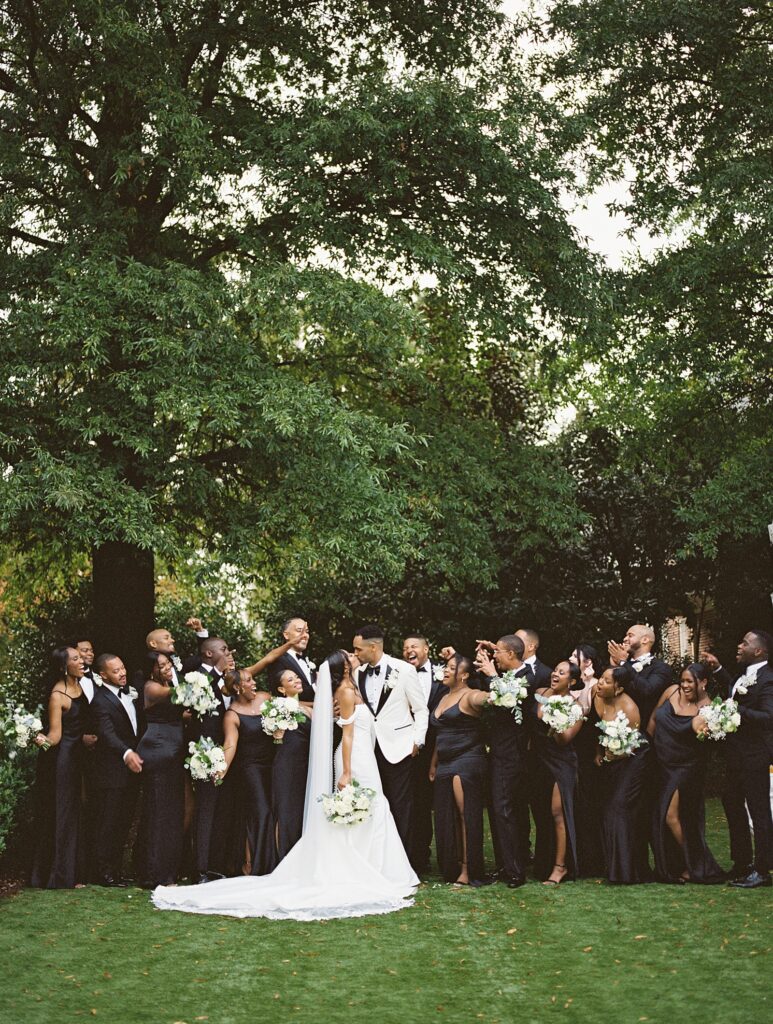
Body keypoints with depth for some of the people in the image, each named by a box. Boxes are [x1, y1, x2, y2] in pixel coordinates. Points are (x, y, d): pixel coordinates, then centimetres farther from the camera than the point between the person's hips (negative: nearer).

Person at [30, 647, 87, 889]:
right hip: (62, 758, -8)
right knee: (61, 814, 0)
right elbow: (55, 734, -18)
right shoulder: (57, 695, -16)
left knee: (76, 812, 12)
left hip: (78, 756, 8)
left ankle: (75, 871, 20)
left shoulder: (80, 686, 7)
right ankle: (59, 875, 8)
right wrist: (43, 741, -31)